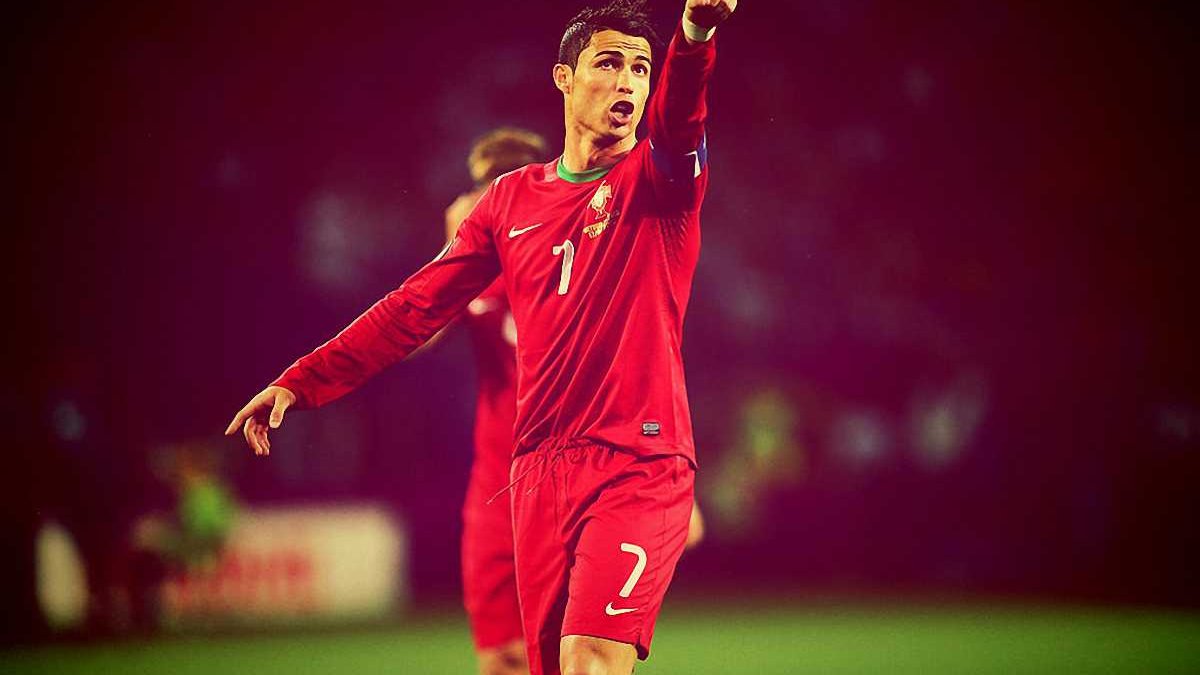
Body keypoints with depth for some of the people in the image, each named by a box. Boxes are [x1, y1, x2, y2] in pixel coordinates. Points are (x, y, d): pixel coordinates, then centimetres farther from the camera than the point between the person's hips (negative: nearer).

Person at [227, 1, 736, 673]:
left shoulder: (655, 180, 1)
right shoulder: (511, 199, 13)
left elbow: (682, 115, -22)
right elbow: (417, 307, 17)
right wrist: (301, 382, 13)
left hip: (639, 466, -4)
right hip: (541, 468, 4)